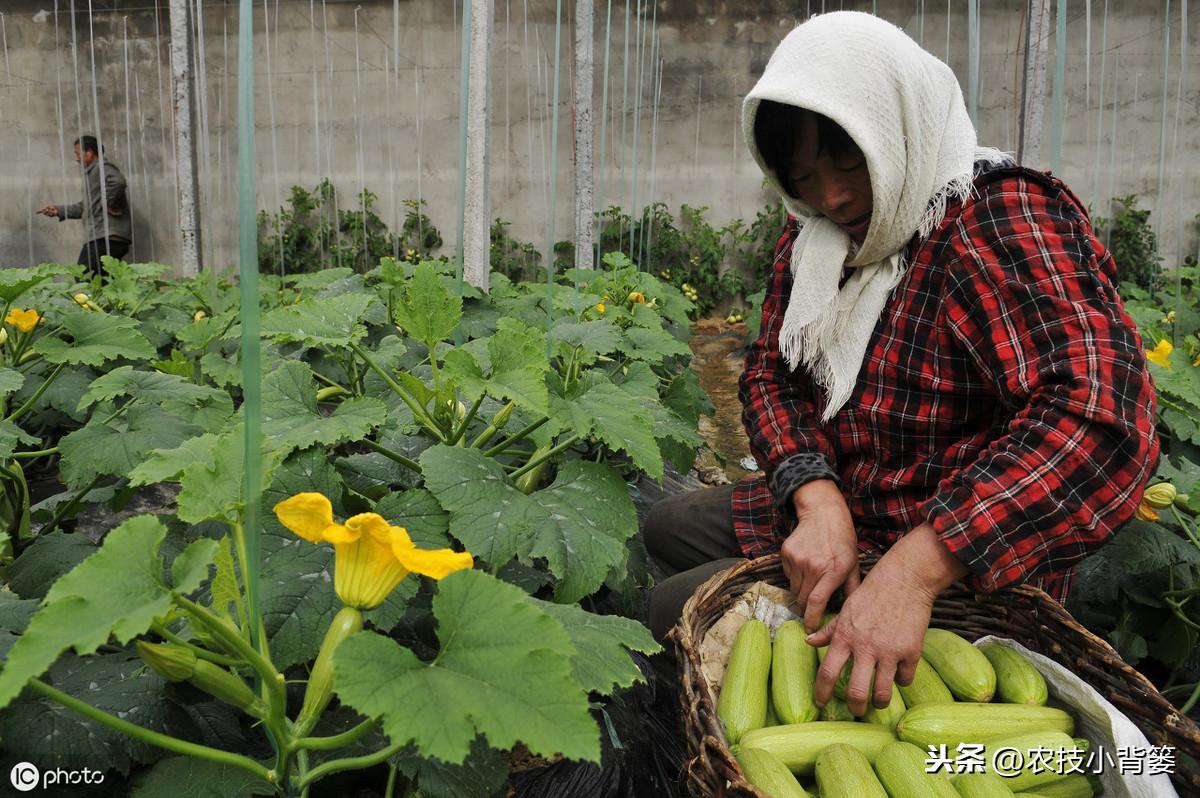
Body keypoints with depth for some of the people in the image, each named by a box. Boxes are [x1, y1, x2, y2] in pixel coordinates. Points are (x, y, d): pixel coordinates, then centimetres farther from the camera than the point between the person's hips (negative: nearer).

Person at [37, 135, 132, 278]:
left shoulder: (102, 167, -4)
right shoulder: (93, 171, 28)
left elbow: (117, 182, -28)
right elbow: (86, 207, 31)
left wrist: (109, 204, -19)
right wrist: (59, 210, 24)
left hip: (106, 238, -10)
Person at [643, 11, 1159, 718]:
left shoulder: (999, 218, -24)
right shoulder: (814, 237, 1)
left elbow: (1104, 418, -37)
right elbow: (771, 375, 1)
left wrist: (915, 569, -45)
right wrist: (817, 497, -20)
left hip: (963, 561, -8)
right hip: (839, 507, 8)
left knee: (677, 611, -11)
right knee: (668, 526, 18)